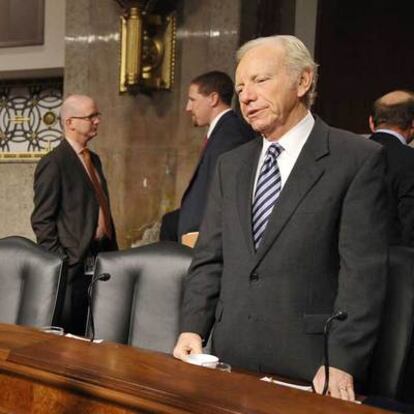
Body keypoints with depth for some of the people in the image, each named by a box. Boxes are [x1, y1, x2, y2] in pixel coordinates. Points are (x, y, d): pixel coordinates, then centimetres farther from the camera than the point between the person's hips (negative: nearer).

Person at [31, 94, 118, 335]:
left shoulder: (94, 159, 16)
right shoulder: (53, 164, -10)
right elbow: (42, 221, -12)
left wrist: (113, 251, 15)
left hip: (100, 262, 7)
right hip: (73, 265, -7)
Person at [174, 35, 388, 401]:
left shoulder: (359, 159, -5)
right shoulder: (231, 165, 13)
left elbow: (362, 272, -11)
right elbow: (209, 259, 11)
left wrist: (341, 362, -17)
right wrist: (192, 330, -1)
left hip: (309, 367, -4)